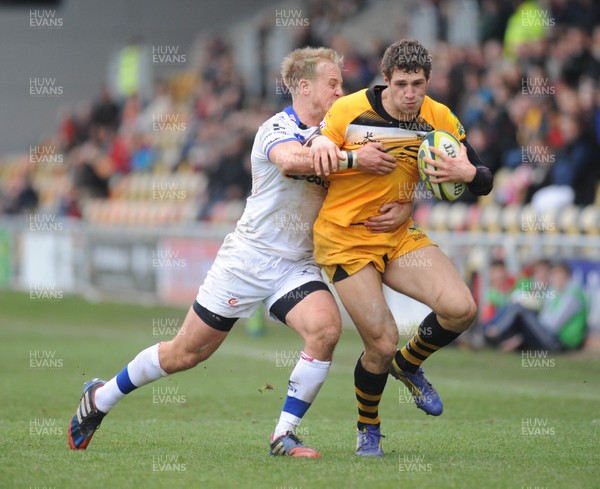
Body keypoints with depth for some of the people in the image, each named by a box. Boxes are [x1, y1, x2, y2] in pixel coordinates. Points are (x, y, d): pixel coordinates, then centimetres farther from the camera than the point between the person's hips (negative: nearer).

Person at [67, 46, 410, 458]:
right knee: (187, 351, 3)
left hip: (296, 266, 5)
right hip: (250, 255, -5)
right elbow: (291, 160, -40)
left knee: (326, 328, -24)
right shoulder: (278, 128, -15)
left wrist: (400, 209, -12)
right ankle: (100, 398, 26)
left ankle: (284, 435, -14)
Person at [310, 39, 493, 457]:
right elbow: (310, 166, -4)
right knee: (382, 343, -12)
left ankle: (408, 364, 16)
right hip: (344, 239, -4)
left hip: (399, 235, 4)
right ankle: (368, 429, 18)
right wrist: (355, 158, -24)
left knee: (461, 309, -17)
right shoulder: (348, 111, -12)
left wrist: (467, 174, -23)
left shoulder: (440, 119, -3)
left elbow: (483, 182, 1)